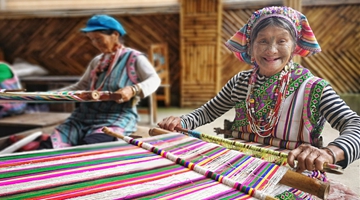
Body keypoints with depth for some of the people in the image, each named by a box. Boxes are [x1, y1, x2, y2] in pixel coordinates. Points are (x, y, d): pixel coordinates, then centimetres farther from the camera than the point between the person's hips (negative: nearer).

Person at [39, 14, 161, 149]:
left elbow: (154, 79, -12)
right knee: (46, 147, -14)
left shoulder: (133, 57, 0)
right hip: (85, 115, 7)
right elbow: (80, 86, 25)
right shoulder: (96, 61, 21)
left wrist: (133, 90, -32)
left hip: (116, 119, -7)